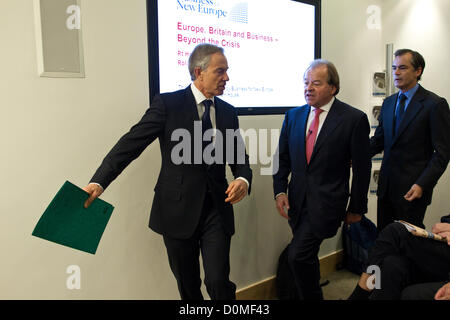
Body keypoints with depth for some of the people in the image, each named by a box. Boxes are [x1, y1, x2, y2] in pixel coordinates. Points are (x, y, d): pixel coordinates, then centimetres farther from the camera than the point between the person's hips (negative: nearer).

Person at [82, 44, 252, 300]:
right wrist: (98, 182, -20)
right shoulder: (167, 103, -6)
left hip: (217, 211, 2)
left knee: (218, 282, -2)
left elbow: (240, 158, 10)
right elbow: (132, 142, -10)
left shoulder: (228, 112, 7)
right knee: (188, 285, 15)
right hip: (178, 210, -2)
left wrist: (243, 179, -13)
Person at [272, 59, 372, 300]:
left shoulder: (354, 119, -8)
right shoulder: (293, 116, 6)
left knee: (298, 255, -13)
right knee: (307, 257, 19)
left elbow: (362, 169, -4)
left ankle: (311, 295, 13)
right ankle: (313, 292, 43)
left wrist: (357, 208, 0)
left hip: (326, 203, -5)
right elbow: (282, 158, 10)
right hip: (297, 201, 5)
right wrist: (279, 190, -2)